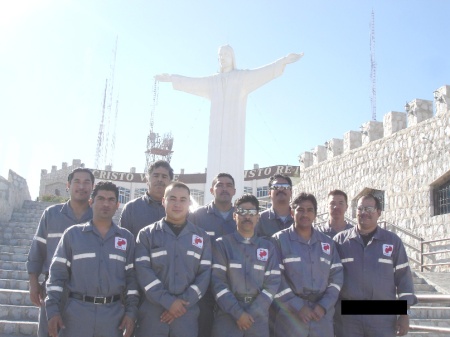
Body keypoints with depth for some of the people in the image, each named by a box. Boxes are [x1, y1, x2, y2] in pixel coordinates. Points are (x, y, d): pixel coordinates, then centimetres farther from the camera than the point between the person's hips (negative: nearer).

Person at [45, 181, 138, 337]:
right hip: (77, 312, -1)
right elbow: (57, 273, 3)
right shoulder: (72, 234, 5)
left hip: (114, 314, 1)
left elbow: (131, 277, 8)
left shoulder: (127, 238, 8)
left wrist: (131, 311, 0)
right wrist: (53, 310, -5)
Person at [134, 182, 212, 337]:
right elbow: (143, 271, -6)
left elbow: (205, 273, 3)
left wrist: (185, 302, -8)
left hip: (187, 312, 1)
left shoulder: (202, 237, 9)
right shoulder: (147, 234, 4)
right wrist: (168, 301, -13)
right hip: (152, 311, -1)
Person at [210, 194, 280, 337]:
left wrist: (252, 313, -9)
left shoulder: (268, 247, 9)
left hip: (258, 316, 2)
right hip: (228, 315, -2)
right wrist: (238, 313, -13)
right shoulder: (222, 244, 1)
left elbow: (273, 282, 1)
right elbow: (218, 281, -6)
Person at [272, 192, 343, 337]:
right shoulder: (279, 240, -1)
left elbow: (337, 276, 8)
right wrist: (297, 307, -12)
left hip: (322, 316, 4)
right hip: (290, 316, -3)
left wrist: (324, 305, -5)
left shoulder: (327, 242, 12)